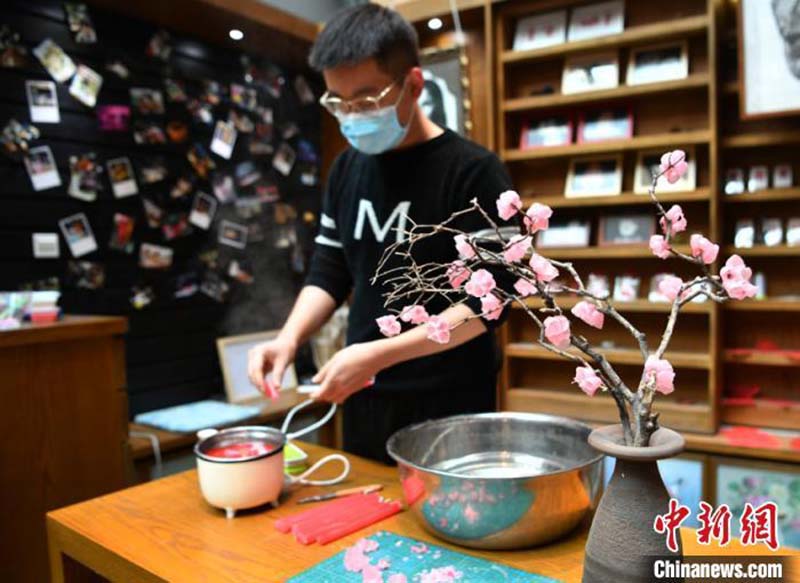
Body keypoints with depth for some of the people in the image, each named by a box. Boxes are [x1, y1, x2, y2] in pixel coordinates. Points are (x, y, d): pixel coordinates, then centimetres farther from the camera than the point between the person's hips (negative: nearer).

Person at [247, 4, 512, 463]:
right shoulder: (347, 169, 5)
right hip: (363, 399, 5)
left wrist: (380, 354, -24)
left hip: (450, 406, -5)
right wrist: (290, 339, -9)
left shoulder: (474, 171, -13)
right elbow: (329, 272, 9)